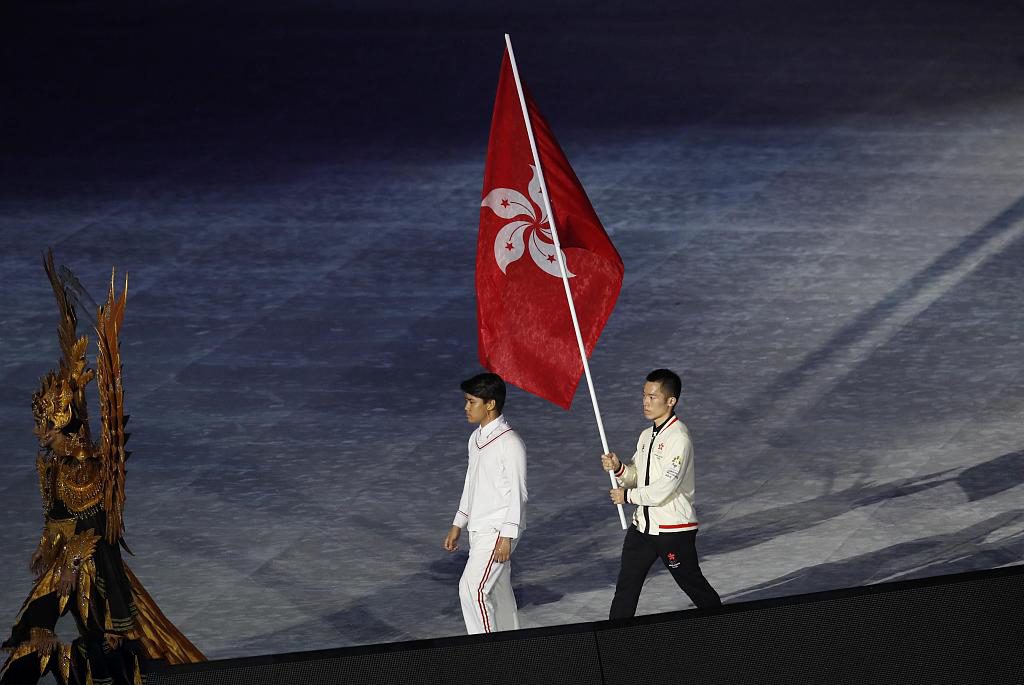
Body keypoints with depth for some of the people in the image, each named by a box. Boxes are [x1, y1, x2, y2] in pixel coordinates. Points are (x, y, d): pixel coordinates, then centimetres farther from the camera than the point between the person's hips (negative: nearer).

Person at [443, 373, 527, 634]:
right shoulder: (476, 439, 12)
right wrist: (458, 525, 21)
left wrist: (507, 536, -19)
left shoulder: (509, 443, -16)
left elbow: (517, 492, -16)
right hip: (479, 530, 9)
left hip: (498, 531, -9)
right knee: (498, 592, 12)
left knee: (472, 589, -16)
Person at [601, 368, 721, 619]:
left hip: (674, 527, -8)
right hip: (643, 524, 8)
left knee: (692, 584, 7)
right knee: (626, 585, 5)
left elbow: (664, 488, -24)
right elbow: (637, 476, 17)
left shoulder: (678, 438, -19)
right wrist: (618, 468, -5)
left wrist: (627, 496, -11)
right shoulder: (647, 436, 9)